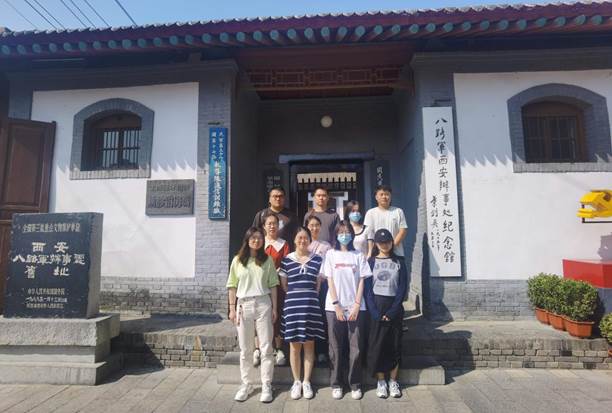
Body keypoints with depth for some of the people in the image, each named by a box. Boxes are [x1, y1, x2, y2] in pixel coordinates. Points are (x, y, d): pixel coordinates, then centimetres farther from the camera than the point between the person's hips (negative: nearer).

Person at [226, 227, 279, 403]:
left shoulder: (267, 260, 4)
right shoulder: (237, 260, 3)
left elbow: (273, 286, 5)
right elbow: (232, 286, 5)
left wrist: (274, 308, 1)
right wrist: (232, 309, 0)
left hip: (263, 305, 0)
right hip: (244, 305, 1)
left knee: (266, 347, 4)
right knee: (245, 349, 10)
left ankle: (266, 385, 16)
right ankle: (245, 384, 25)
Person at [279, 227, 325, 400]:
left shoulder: (317, 259, 2)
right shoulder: (286, 260, 1)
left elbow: (318, 284, 8)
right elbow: (284, 285, 8)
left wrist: (309, 295, 4)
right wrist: (296, 295, 7)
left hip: (311, 306, 0)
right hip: (292, 306, 0)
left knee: (309, 344, 8)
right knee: (294, 345, 8)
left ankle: (306, 382, 22)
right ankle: (296, 382, 23)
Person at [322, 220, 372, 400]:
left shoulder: (358, 256, 5)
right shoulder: (331, 254, 4)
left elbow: (361, 282, 3)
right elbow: (330, 281, 0)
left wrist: (357, 305, -6)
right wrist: (337, 305, -7)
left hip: (356, 307, 0)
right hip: (335, 308, 0)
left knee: (356, 348, 4)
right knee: (336, 348, 7)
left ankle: (355, 384, 19)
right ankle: (336, 383, 21)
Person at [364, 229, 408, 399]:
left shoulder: (399, 262, 6)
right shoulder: (371, 262, 3)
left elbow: (403, 288, 0)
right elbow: (367, 288, -3)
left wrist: (392, 311, -10)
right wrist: (375, 312, -13)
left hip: (394, 307, 1)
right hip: (376, 307, -1)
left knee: (395, 344, 6)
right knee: (377, 344, 1)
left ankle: (393, 381, 20)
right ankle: (381, 381, 14)